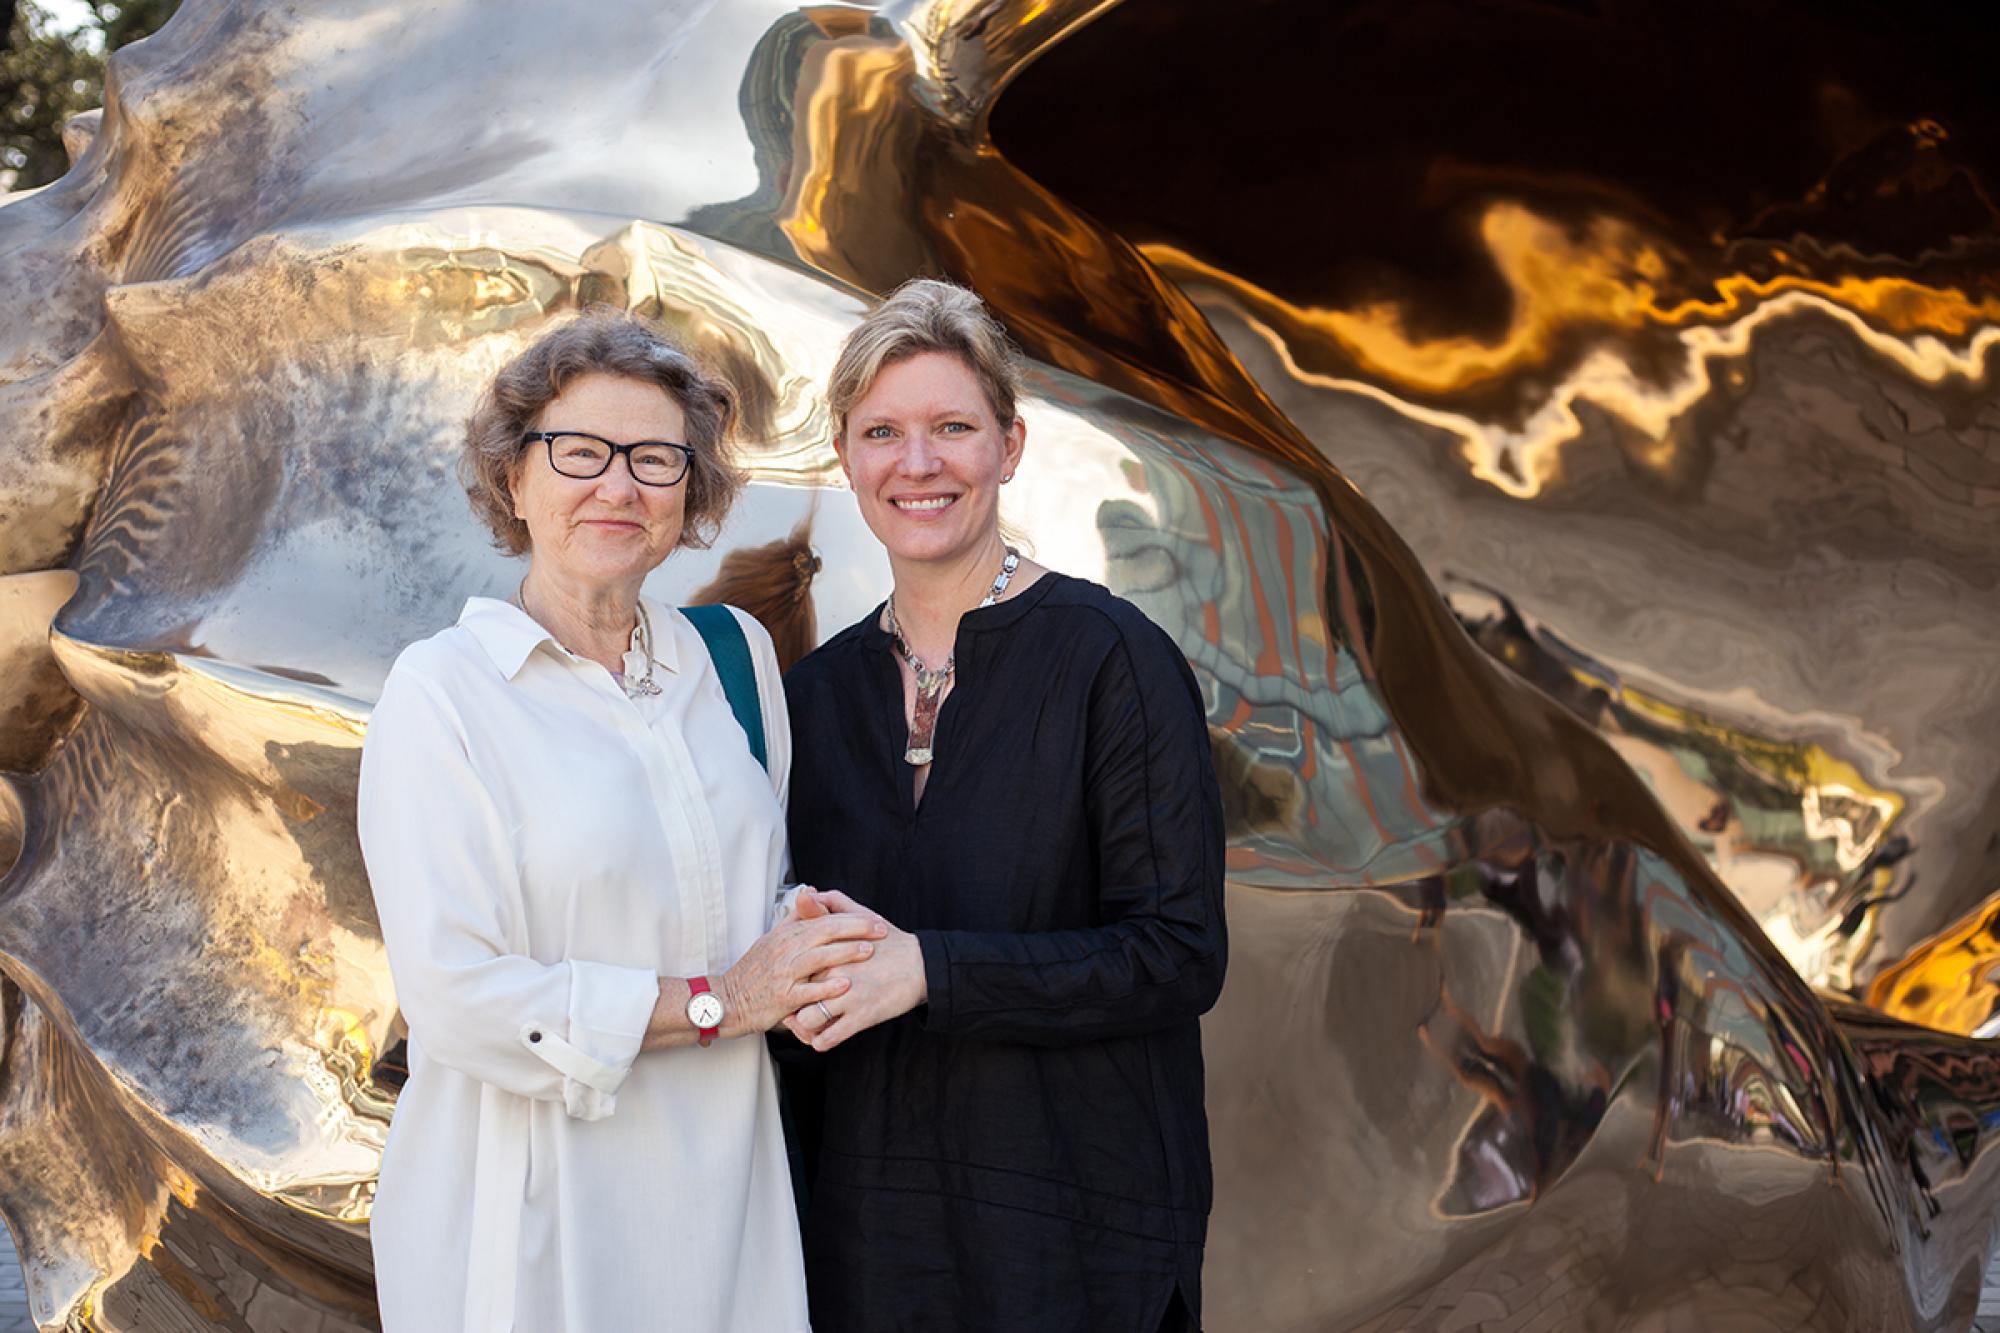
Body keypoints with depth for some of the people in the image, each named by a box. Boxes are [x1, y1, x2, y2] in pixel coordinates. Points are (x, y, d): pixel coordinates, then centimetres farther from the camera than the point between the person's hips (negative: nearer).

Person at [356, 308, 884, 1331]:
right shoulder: (442, 691, -9)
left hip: (727, 1198, 5)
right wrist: (715, 1002, -13)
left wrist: (814, 937, -5)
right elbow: (454, 996, -16)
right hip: (536, 1219, -5)